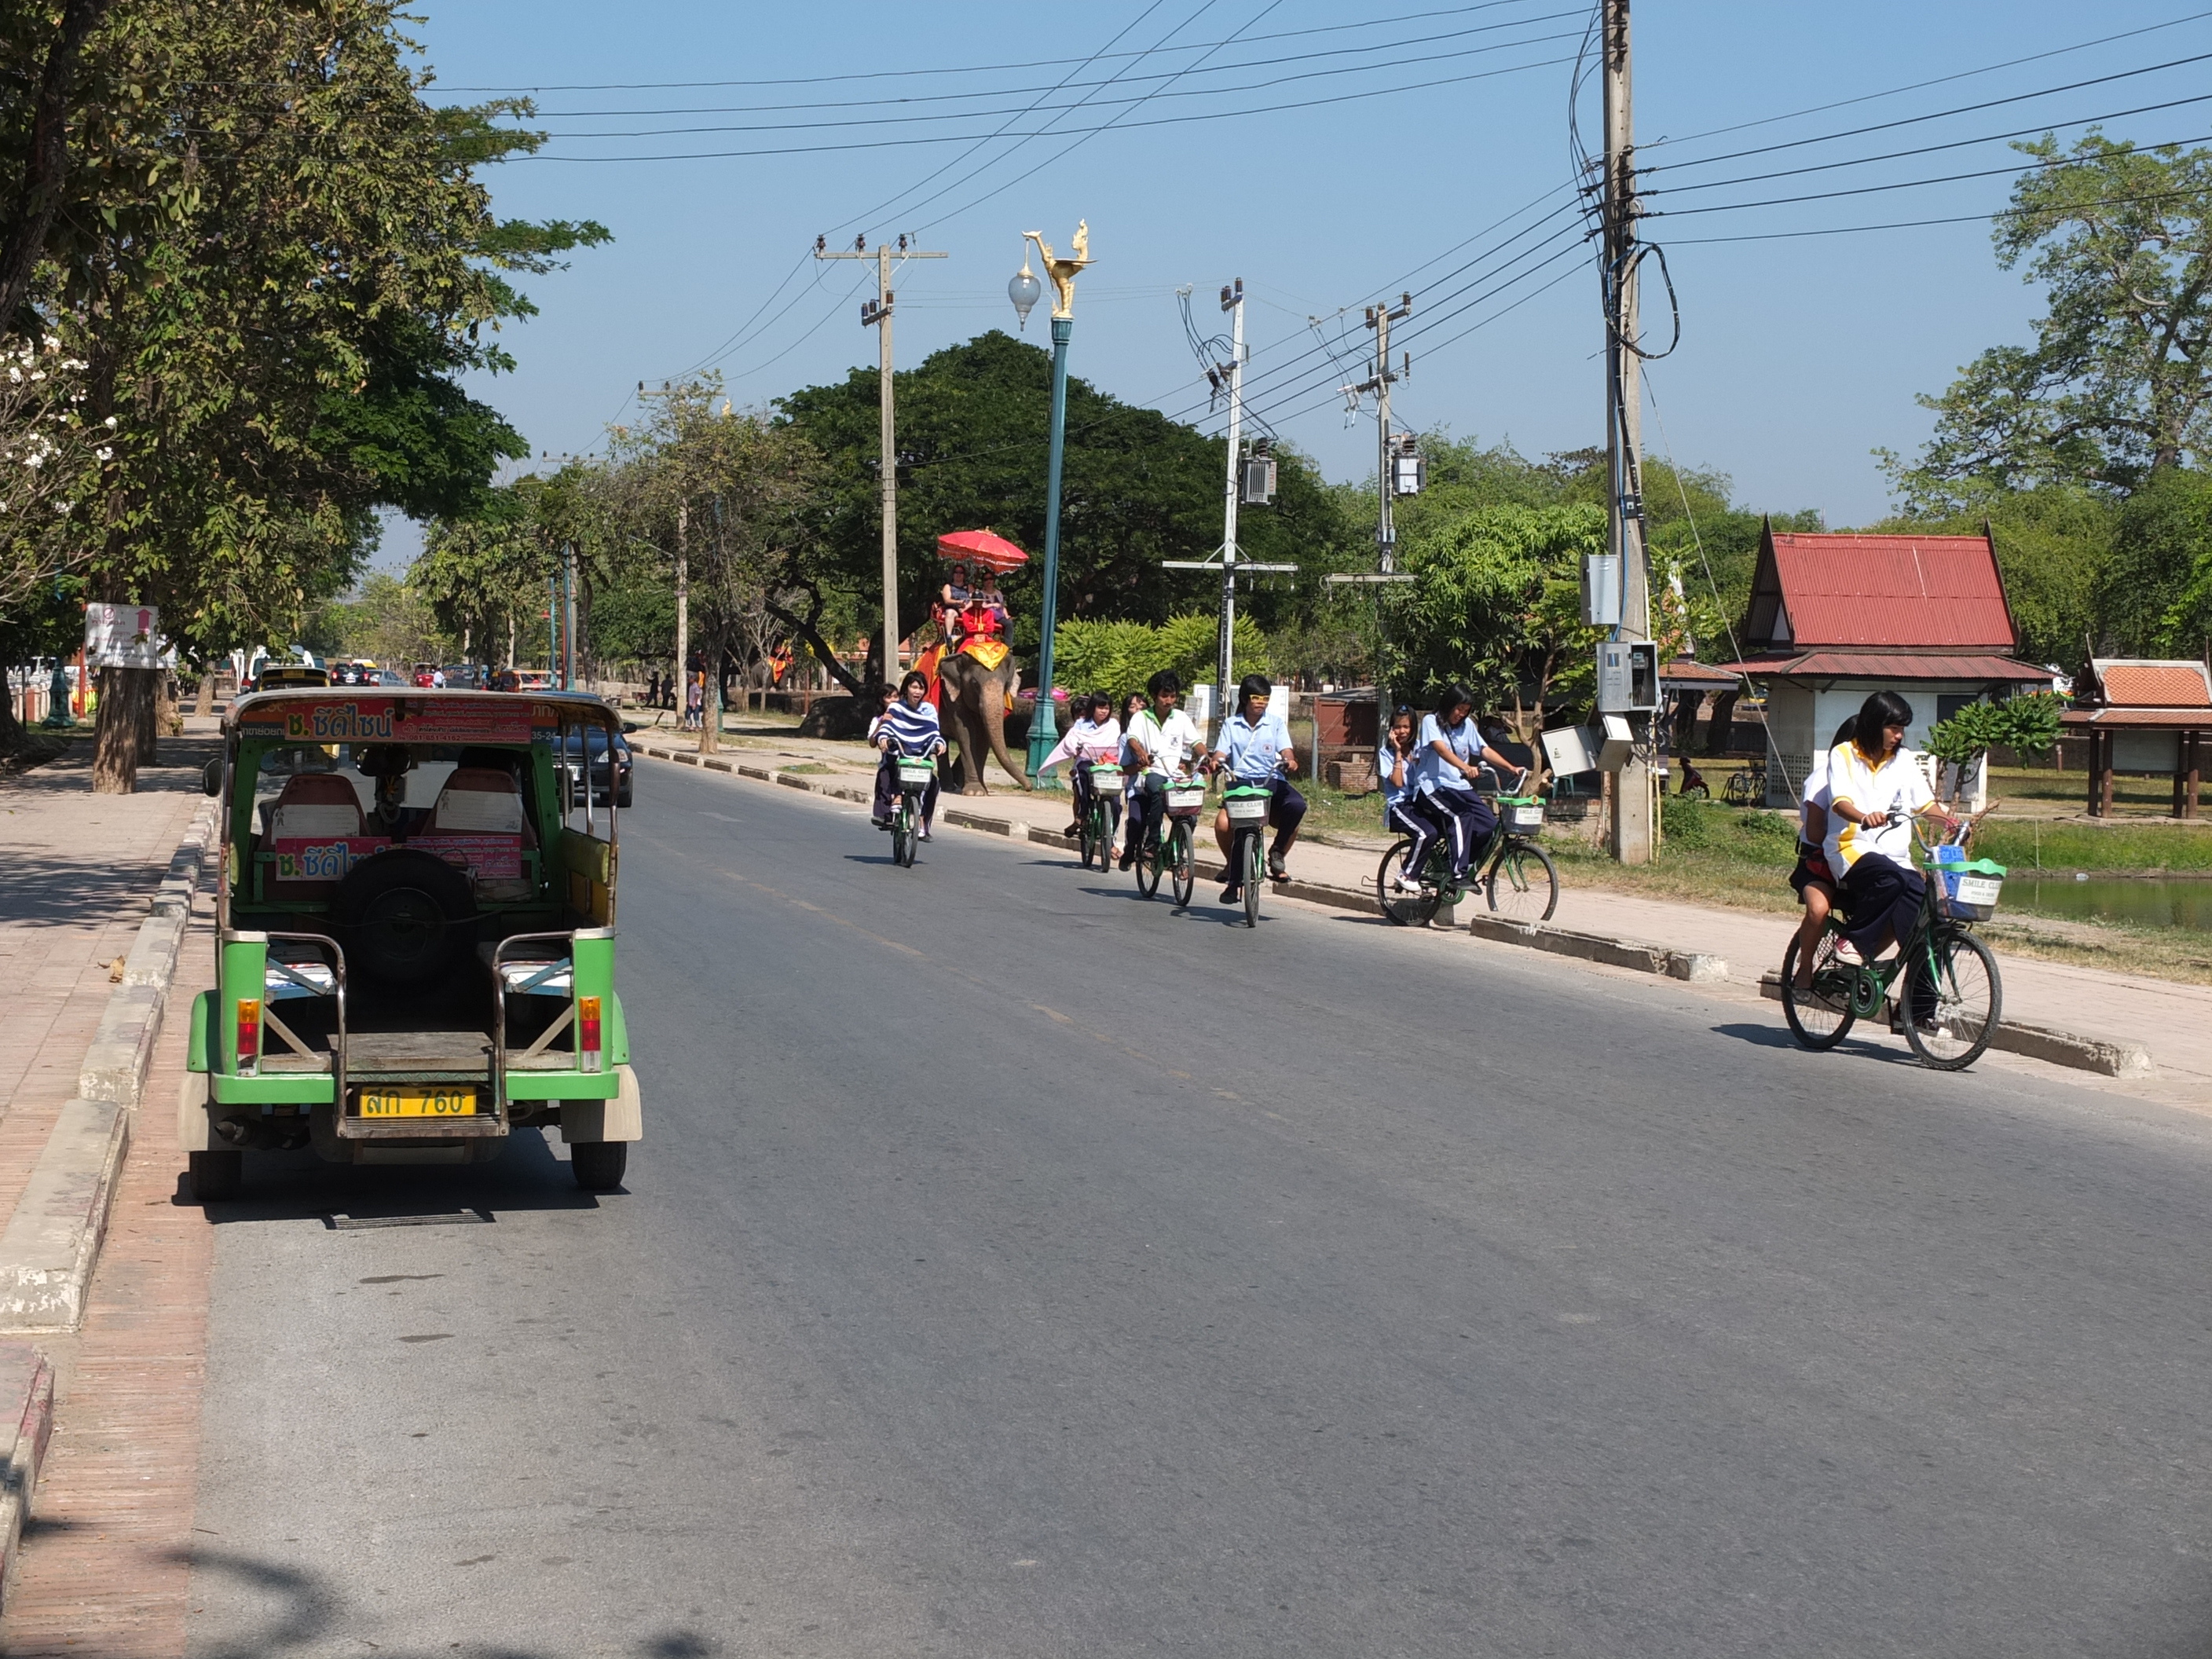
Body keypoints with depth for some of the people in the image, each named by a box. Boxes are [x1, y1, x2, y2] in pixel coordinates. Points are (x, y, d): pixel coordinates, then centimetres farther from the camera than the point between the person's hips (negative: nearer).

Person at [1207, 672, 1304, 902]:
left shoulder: (1276, 723, 12)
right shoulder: (1231, 724, 13)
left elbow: (1286, 751, 0)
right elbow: (1221, 753, 4)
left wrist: (1289, 762, -24)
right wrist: (1215, 763, -21)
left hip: (1271, 782, 0)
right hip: (1240, 782, 0)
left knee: (1296, 805, -33)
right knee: (1222, 823, -30)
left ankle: (1277, 853, -5)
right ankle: (1234, 872, -2)